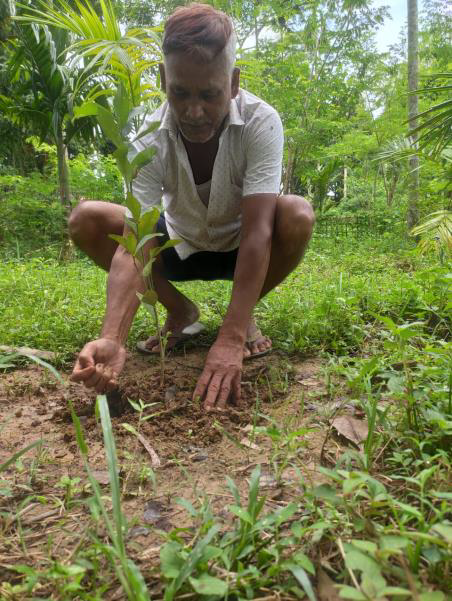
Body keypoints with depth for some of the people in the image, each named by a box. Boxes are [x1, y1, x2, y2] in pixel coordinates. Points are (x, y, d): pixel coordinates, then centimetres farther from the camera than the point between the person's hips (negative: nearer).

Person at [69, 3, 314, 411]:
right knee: (86, 219, -19)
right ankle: (180, 312, -2)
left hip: (242, 247, -1)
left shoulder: (261, 122, -28)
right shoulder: (150, 140, -24)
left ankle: (245, 314, -6)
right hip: (181, 246, 2)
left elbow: (257, 231, -37)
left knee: (297, 216, -34)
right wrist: (112, 339, -49)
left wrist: (230, 340, -46)